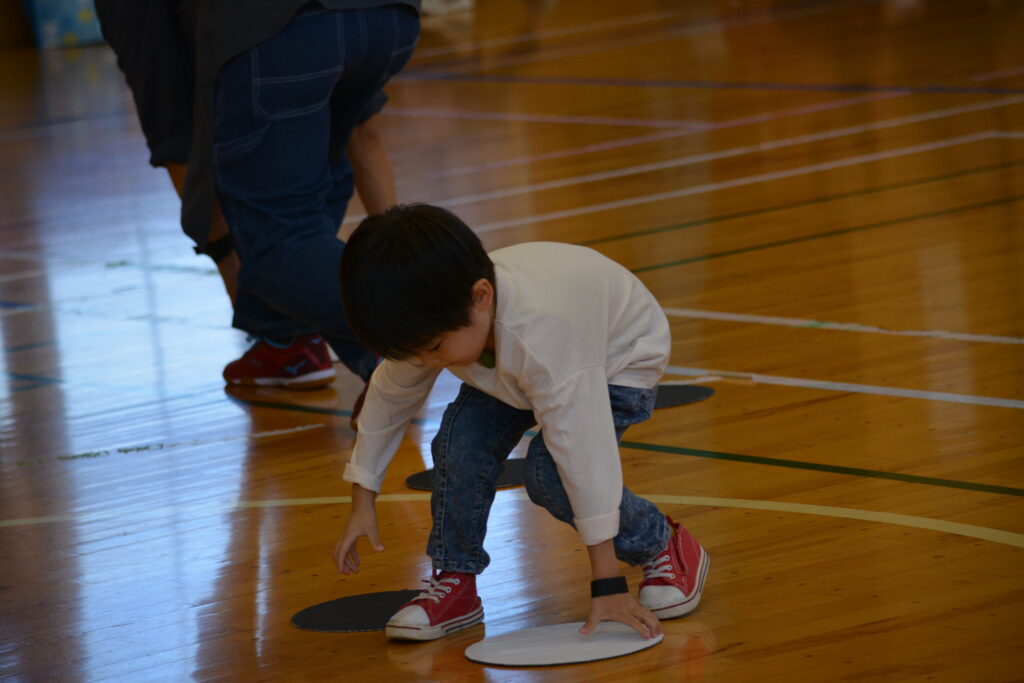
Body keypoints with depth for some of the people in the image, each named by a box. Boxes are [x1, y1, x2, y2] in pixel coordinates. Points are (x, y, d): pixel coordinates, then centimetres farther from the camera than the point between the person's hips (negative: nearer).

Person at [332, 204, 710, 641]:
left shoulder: (538, 331, -46)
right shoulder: (433, 322, -25)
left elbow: (581, 453, -45)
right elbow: (389, 397, -5)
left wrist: (608, 585, -44)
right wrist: (362, 503, -1)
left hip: (619, 363, -6)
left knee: (549, 470, -27)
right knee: (460, 438, -20)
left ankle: (662, 546, -2)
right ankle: (454, 580, -1)